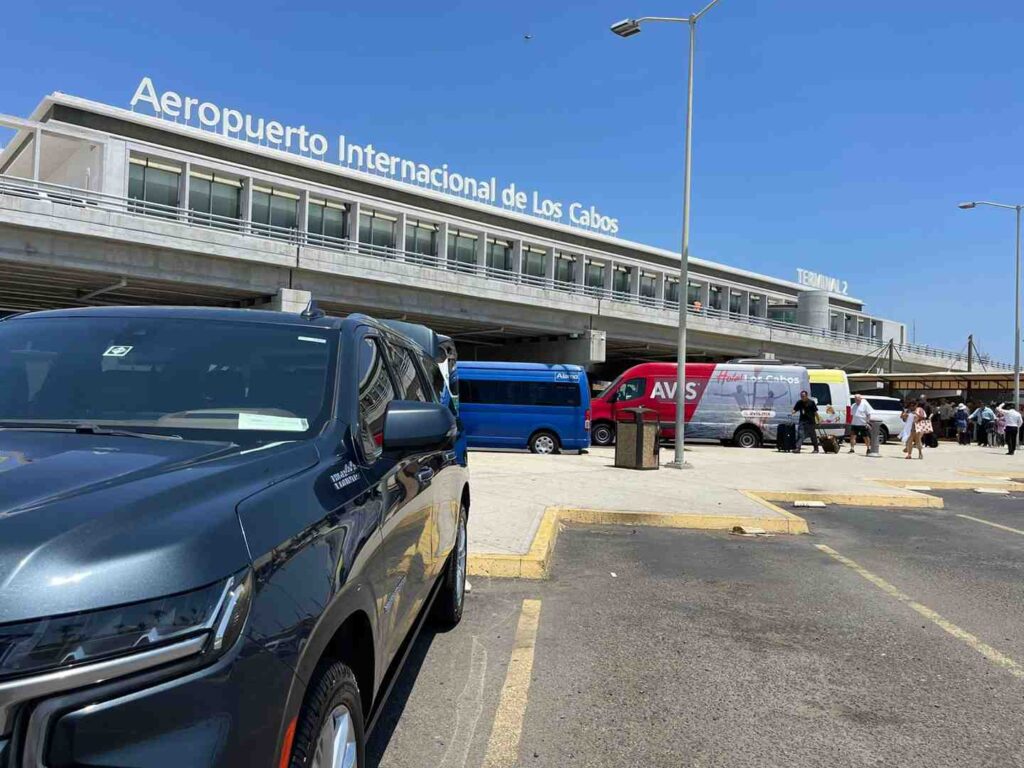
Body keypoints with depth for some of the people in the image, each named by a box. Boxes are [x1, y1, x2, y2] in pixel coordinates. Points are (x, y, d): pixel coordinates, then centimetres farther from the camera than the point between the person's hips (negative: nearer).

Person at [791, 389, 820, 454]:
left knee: (813, 436, 9)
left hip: (810, 422, -2)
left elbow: (815, 412, -3)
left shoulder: (811, 402, -6)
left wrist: (818, 421, -3)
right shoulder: (799, 402, 1)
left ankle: (816, 449, 21)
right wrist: (793, 411, -20)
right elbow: (795, 410, 3)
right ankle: (798, 448, -13)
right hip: (802, 421, 2)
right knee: (800, 435, -10)